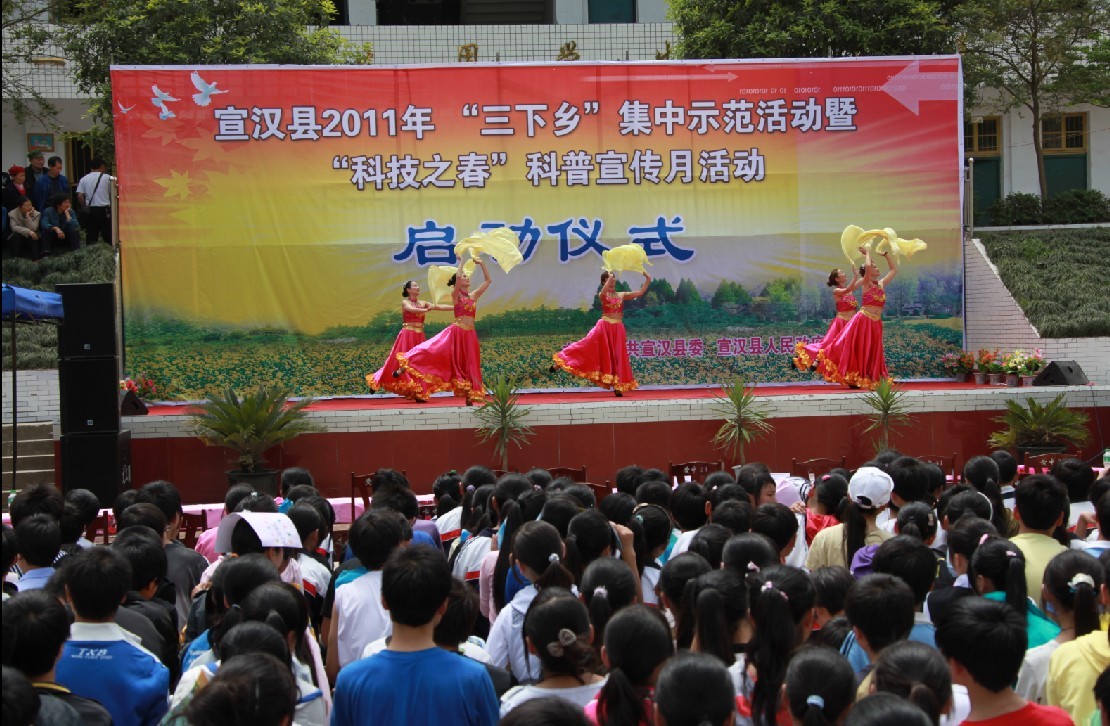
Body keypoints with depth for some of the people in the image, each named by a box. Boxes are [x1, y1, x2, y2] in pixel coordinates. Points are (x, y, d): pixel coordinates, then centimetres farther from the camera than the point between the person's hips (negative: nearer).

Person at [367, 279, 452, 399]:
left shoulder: (422, 303, 13)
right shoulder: (405, 302, -1)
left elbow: (439, 307, 4)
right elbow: (412, 309, -23)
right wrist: (427, 310, -35)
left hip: (419, 337, 5)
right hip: (407, 335, -5)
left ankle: (419, 393, 1)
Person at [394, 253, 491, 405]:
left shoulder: (474, 296, 14)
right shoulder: (455, 295, -2)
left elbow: (487, 281, 18)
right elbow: (457, 276, -19)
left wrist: (482, 264, 11)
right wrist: (462, 261, -5)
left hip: (469, 335, 5)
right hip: (456, 332, -5)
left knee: (470, 366, 5)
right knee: (432, 349, -14)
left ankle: (469, 398, 8)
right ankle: (405, 367, -7)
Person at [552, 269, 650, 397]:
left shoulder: (622, 295, 11)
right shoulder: (602, 295, 0)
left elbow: (640, 293, 8)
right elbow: (604, 292, -26)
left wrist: (648, 280, -2)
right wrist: (610, 276, -26)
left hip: (618, 329, 3)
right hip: (604, 327, -3)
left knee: (617, 357, 3)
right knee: (587, 347, -7)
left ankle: (617, 387, 7)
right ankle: (559, 364, 1)